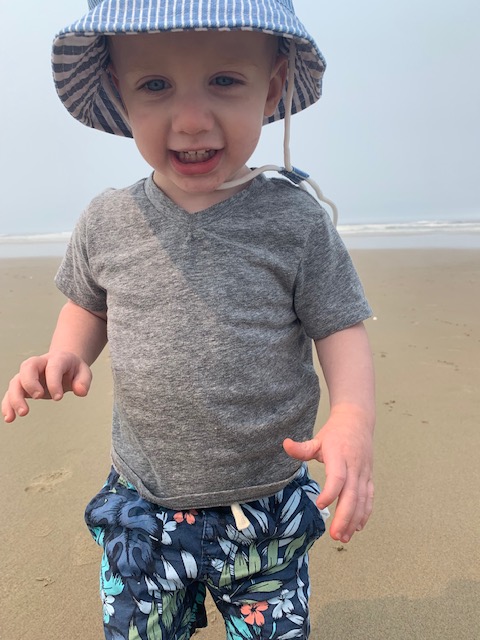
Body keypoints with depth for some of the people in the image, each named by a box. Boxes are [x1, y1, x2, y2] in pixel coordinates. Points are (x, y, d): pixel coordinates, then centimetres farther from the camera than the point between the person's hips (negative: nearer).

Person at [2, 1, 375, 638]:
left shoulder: (296, 221, -13)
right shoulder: (108, 221, -6)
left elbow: (340, 327, -9)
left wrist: (352, 416, -26)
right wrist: (64, 356, -9)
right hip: (140, 509, 3)